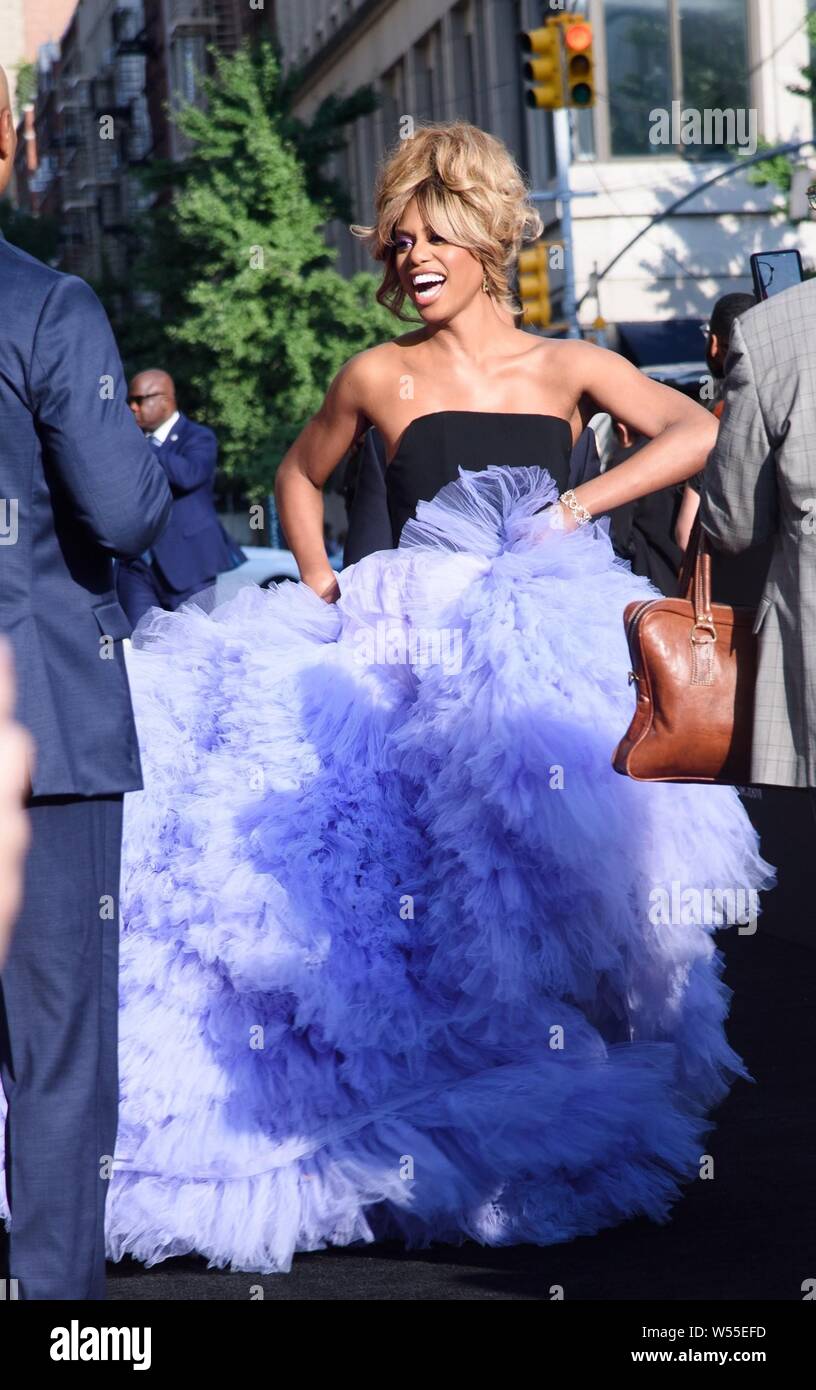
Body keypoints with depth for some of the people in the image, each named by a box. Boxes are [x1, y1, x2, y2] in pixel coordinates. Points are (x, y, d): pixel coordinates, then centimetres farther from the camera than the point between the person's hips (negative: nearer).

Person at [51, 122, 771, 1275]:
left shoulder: (567, 368, 11)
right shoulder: (379, 378, 14)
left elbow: (699, 433, 1)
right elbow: (300, 475, 29)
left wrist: (577, 507, -8)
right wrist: (320, 589, 14)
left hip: (537, 638, -1)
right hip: (410, 639, 2)